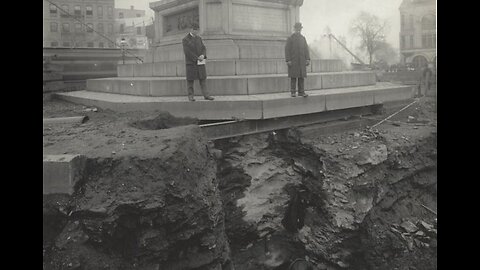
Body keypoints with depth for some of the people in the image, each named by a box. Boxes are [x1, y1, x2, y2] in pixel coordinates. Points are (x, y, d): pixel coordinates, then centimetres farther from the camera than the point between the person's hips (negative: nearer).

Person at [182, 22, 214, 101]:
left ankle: (206, 95, 1)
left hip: (200, 62, 4)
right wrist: (197, 58, -17)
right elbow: (187, 52, -14)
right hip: (190, 62, -4)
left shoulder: (199, 38, 11)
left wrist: (203, 55, -16)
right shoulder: (185, 40, -5)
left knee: (203, 78, 0)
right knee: (190, 80, 1)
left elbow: (203, 48, 6)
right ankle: (190, 96, 7)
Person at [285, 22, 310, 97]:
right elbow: (287, 50, -6)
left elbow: (306, 49, 9)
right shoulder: (290, 38, -2)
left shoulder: (303, 38, 11)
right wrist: (288, 60, -15)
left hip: (301, 61, 4)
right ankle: (293, 92, 3)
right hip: (293, 61, -4)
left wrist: (308, 59, -1)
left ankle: (301, 92, 5)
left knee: (302, 76, 1)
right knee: (293, 76, -3)